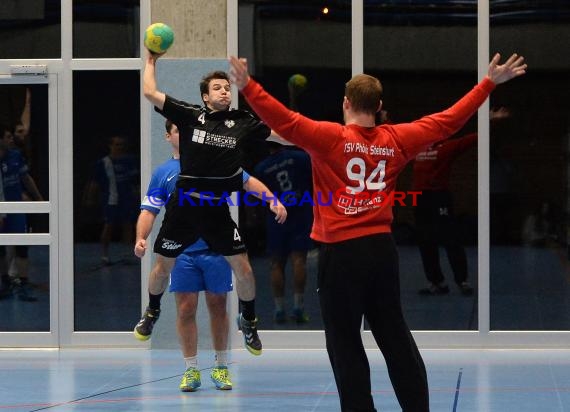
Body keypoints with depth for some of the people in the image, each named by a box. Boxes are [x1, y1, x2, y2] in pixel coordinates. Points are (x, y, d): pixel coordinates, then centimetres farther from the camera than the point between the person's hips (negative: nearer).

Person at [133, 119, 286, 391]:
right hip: (182, 253, 0)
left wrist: (273, 200, -11)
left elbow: (248, 182, 5)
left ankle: (221, 367, 16)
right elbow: (149, 210, 3)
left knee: (218, 307, 5)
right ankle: (191, 370, 8)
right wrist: (141, 238, -14)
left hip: (216, 248, 0)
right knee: (186, 309, -1)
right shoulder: (163, 173, 7)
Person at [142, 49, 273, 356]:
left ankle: (248, 321, 22)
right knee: (163, 266, 10)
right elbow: (150, 93, -4)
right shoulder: (190, 115, -2)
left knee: (243, 269, -4)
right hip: (184, 206, 0)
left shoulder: (243, 123, 1)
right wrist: (151, 61, 4)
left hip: (218, 211, 0)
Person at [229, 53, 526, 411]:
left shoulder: (330, 138, -9)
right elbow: (448, 120, 11)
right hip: (382, 248, 5)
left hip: (342, 252, -5)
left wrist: (248, 86, -19)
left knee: (345, 347, 1)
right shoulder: (396, 139, 4)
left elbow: (286, 121, -19)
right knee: (396, 338, 15)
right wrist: (490, 82, 18)